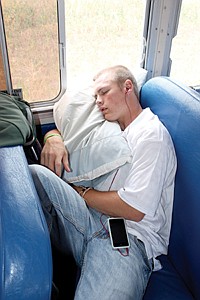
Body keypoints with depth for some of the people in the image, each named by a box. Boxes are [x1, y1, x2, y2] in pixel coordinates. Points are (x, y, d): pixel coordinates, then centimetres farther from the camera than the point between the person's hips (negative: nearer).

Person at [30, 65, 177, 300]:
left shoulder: (151, 134, -4)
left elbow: (135, 209, -14)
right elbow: (62, 129, 30)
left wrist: (82, 193, -2)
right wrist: (53, 138, 4)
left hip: (128, 237, -7)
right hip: (93, 221, 8)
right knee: (34, 174, -16)